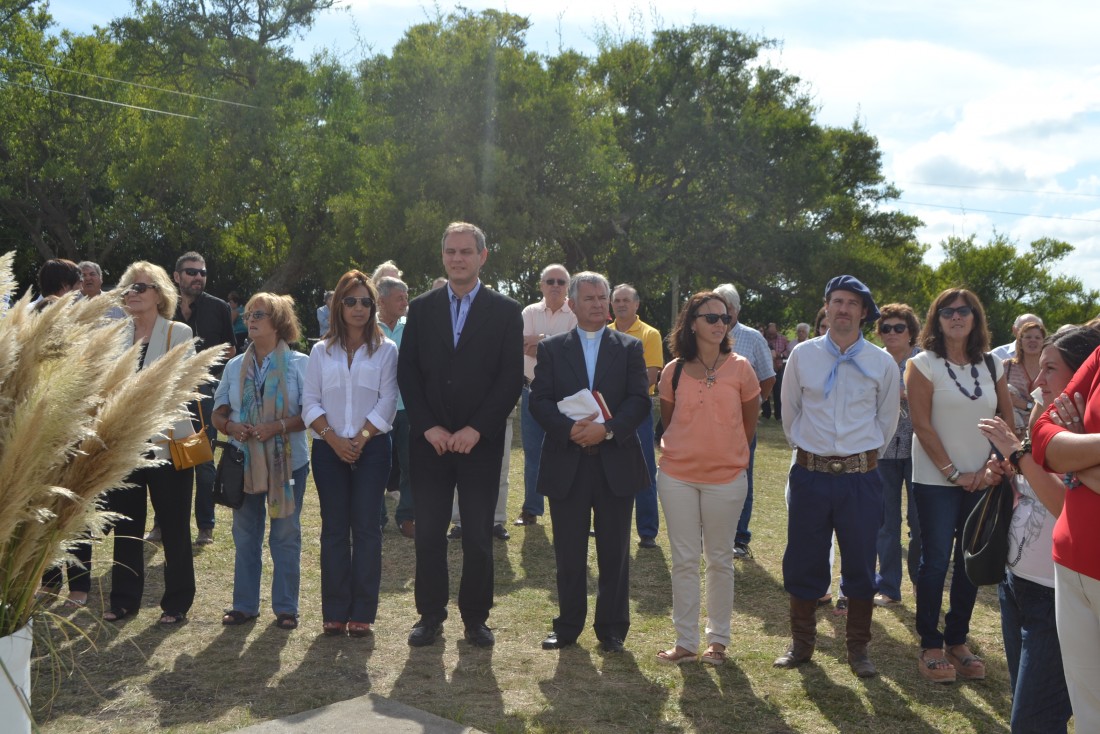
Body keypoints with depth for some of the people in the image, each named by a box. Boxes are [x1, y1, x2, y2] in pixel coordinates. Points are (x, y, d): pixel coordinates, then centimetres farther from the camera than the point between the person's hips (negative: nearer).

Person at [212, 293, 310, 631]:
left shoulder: (300, 363, -3)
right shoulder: (235, 366, 11)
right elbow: (218, 412, 12)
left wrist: (277, 427, -20)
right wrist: (230, 426, -10)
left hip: (287, 461, -4)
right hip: (245, 461, 4)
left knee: (286, 534, 4)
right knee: (244, 535, 11)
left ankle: (286, 607, 13)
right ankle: (244, 604, 22)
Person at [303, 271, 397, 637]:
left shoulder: (386, 350, 4)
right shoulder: (321, 351, 10)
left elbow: (387, 402, -3)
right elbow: (310, 402, 4)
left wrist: (361, 438, -12)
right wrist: (334, 438, -9)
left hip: (372, 448, -2)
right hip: (329, 449, 2)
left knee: (366, 527, -1)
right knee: (334, 528, 4)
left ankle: (362, 612, 5)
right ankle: (335, 611, 10)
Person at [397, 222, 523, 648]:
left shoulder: (505, 312, 2)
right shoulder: (421, 309, 8)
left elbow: (511, 378, -4)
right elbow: (407, 373, 4)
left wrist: (475, 429, -11)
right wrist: (428, 426, -7)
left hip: (481, 442, -1)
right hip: (429, 440, 2)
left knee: (478, 537, 4)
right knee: (428, 534, 5)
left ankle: (475, 618, 18)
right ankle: (430, 615, 20)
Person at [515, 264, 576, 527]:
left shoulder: (575, 316, -2)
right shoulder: (530, 313, 5)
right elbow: (523, 346, -8)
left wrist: (539, 340, -13)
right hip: (532, 390, 3)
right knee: (532, 452, 10)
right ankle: (531, 509, 20)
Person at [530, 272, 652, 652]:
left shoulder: (630, 347, 6)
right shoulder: (551, 348, 6)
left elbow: (640, 400, -4)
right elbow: (539, 401, -2)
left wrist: (607, 429, -19)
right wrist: (568, 428, -19)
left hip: (616, 463, 0)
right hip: (566, 463, 0)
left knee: (614, 553, 7)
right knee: (569, 553, 9)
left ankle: (612, 629, 20)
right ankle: (568, 626, 23)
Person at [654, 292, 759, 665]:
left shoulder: (739, 368, -4)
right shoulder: (673, 372, -1)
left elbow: (750, 421, 8)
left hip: (726, 477, -1)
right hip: (677, 477, 1)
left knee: (720, 560, 10)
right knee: (684, 560, 7)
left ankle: (718, 639, 24)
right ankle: (685, 641, 18)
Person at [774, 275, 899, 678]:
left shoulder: (882, 363, 0)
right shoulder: (802, 355, 1)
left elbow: (887, 419, 12)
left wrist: (866, 455, 12)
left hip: (860, 477, 0)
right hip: (810, 474, 1)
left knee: (860, 566, 8)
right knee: (802, 564, 8)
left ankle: (858, 648, 24)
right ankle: (801, 642, 24)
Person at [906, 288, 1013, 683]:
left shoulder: (991, 366, 7)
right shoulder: (924, 364, -5)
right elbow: (922, 425, -10)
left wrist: (991, 468, -5)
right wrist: (953, 473, -12)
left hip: (982, 482, 4)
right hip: (936, 480, -4)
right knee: (935, 561, -2)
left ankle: (957, 641, 22)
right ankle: (931, 646, 10)